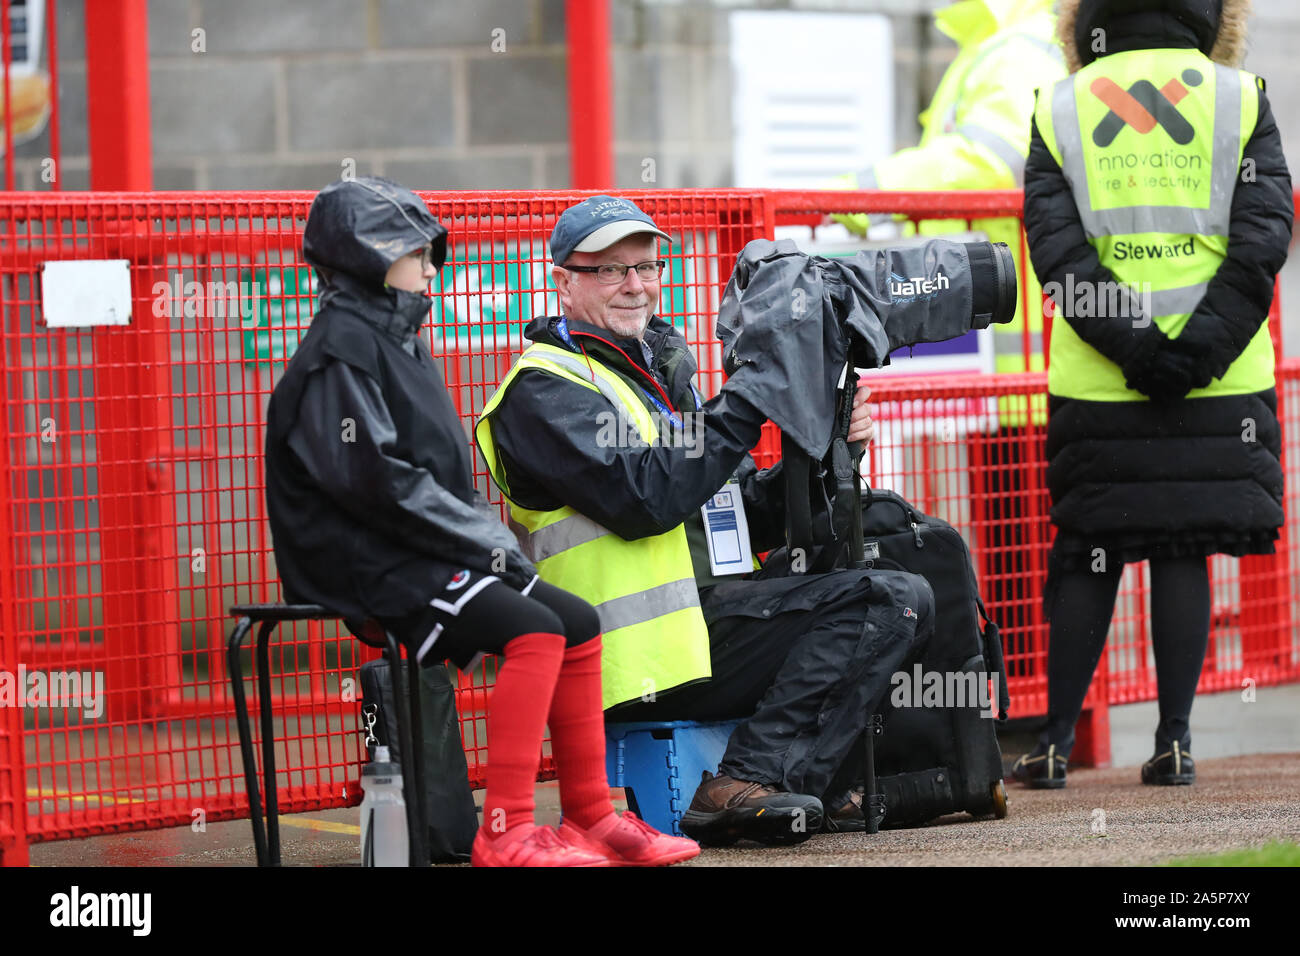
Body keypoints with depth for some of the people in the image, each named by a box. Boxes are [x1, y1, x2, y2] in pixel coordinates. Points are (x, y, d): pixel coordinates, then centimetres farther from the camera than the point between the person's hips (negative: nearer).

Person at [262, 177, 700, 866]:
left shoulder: (399, 341, 21)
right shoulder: (341, 350, -12)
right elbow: (375, 479, -21)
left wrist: (489, 541, 6)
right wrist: (484, 542, -17)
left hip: (425, 555, 10)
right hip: (368, 567, -10)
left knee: (579, 622, 4)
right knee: (534, 628, -24)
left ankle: (589, 816, 8)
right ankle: (506, 832, -24)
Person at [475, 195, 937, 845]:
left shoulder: (660, 372, 25)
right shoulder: (542, 390, -4)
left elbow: (751, 515, 22)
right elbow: (643, 498, -20)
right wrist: (746, 403, -15)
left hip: (710, 615, 9)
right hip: (645, 654, -9)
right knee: (891, 602, -18)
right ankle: (745, 785, -24)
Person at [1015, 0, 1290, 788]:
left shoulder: (1060, 110, 4)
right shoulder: (1240, 100, 3)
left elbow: (1056, 248, -7)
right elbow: (1261, 239, -8)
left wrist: (1135, 349, -11)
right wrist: (1197, 350, -12)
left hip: (1095, 388, 0)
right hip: (1218, 390, 0)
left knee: (1089, 557, 8)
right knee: (1185, 554, 6)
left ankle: (1056, 743, 8)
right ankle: (1174, 741, 4)